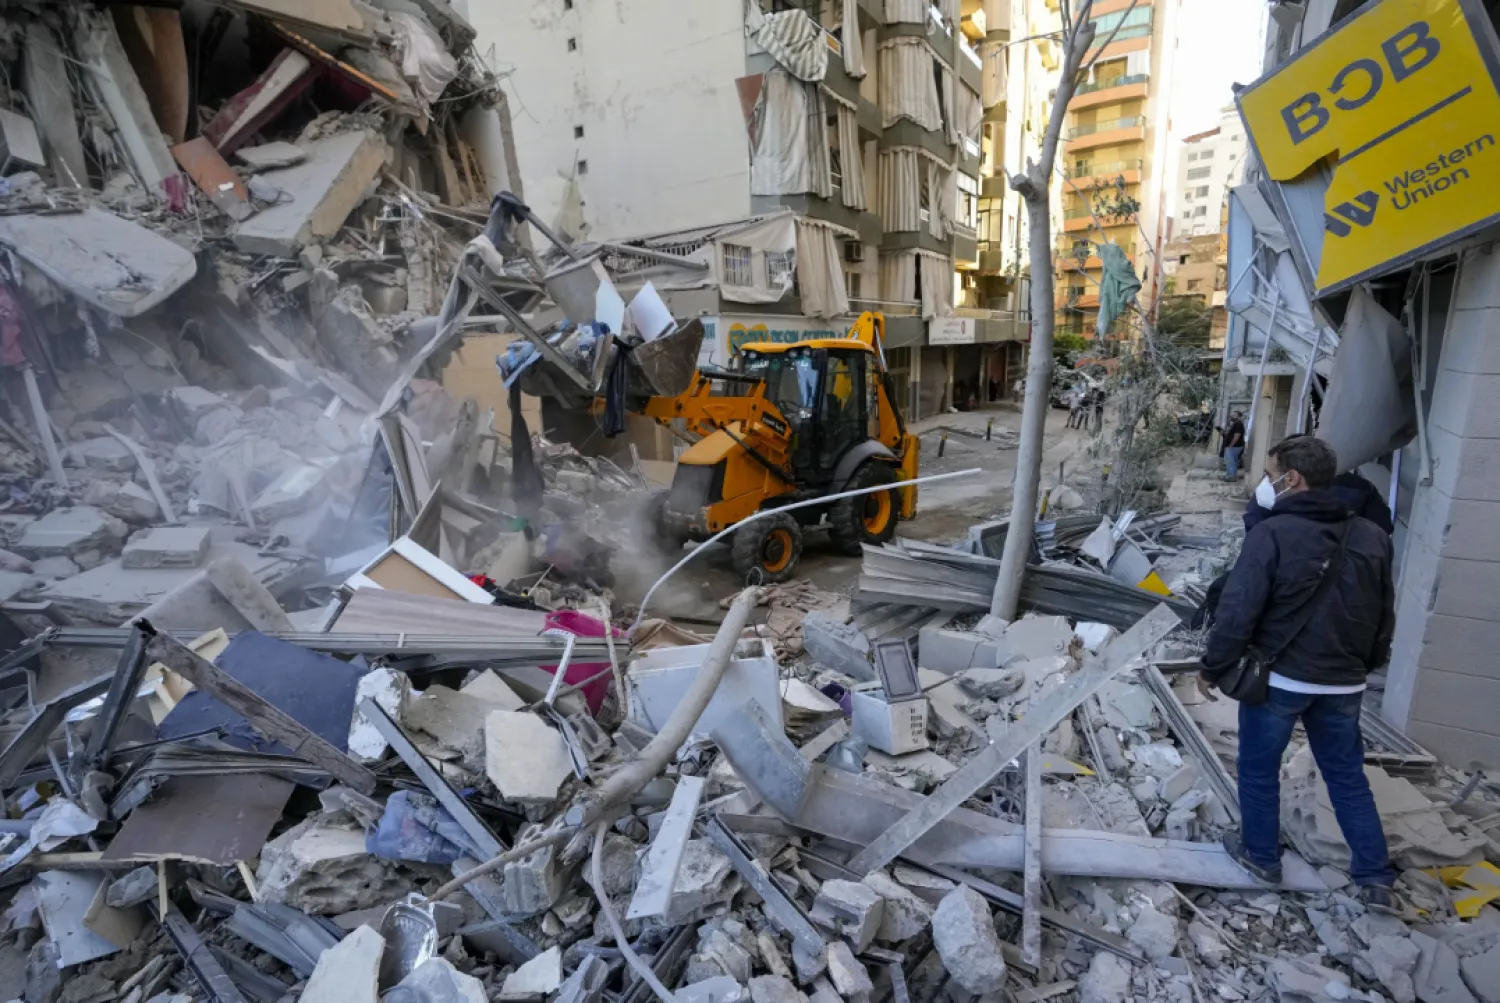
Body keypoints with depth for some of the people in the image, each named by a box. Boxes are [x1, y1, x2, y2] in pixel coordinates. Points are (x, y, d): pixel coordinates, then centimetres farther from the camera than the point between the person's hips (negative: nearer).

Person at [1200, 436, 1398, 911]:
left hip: (1278, 678, -6)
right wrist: (1365, 665, 26)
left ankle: (1261, 855, 29)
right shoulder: (1371, 536, 1)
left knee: (1259, 770, 14)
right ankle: (1376, 879, 26)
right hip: (1344, 683, 6)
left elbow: (1238, 611, -20)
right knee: (1348, 777, 20)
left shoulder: (1272, 533, -20)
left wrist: (1212, 667, -8)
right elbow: (1385, 615, 12)